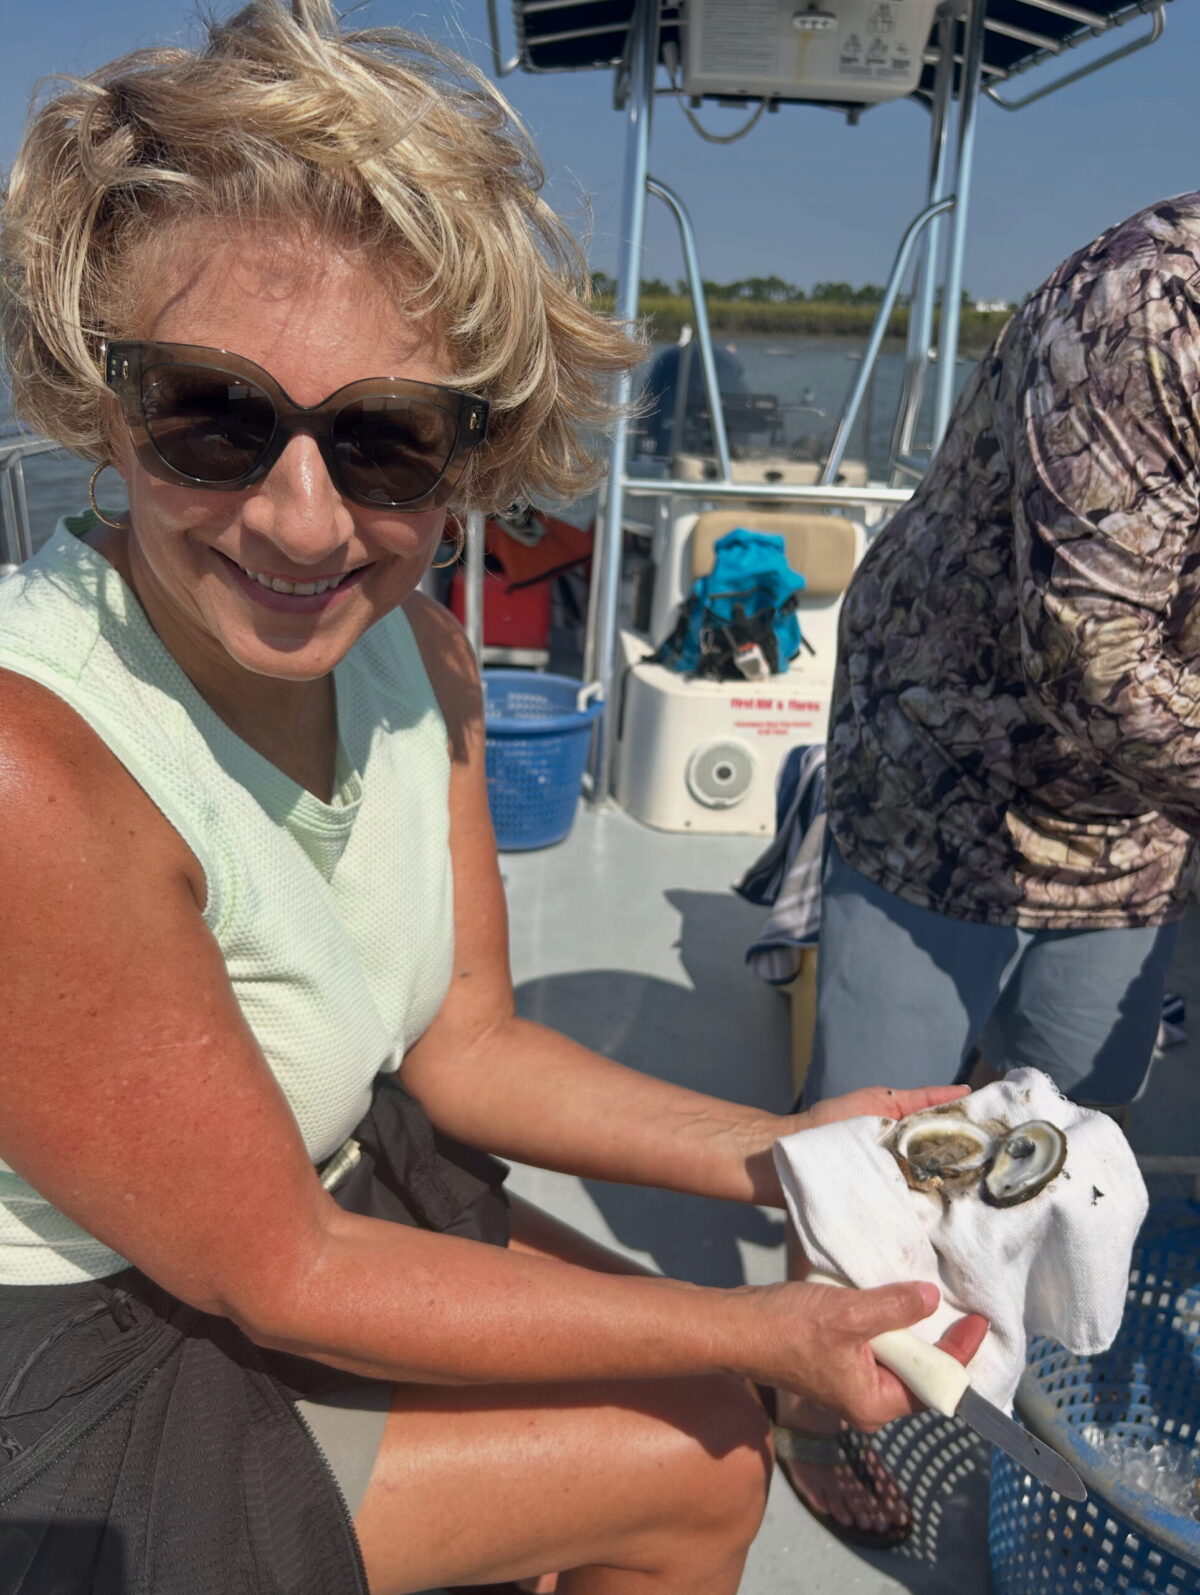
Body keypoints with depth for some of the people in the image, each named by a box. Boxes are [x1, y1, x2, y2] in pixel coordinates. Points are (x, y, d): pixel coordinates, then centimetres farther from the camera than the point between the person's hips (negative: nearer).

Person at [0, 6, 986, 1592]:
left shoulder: (416, 652, -11)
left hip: (338, 1178, 6)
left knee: (716, 1442, 15)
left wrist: (772, 1151, -13)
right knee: (689, 1461, -1)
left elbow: (462, 1046, -2)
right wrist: (754, 1332, -21)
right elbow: (277, 1276, -24)